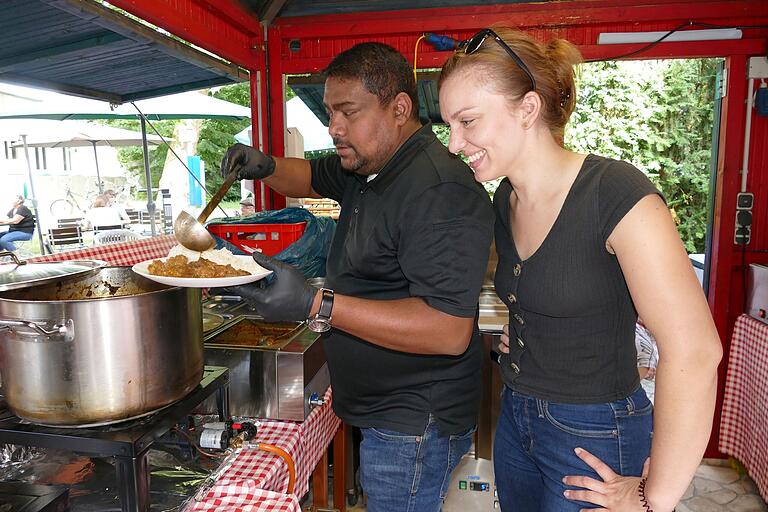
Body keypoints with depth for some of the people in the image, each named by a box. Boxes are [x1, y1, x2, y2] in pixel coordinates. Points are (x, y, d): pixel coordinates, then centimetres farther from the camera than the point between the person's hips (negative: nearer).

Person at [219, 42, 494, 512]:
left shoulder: (440, 191, -27)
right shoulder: (367, 165, 5)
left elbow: (450, 332, -33)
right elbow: (312, 177, 23)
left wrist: (316, 306, -36)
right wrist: (266, 168, 0)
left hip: (413, 427, -9)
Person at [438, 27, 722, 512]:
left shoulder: (617, 194, -23)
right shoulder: (506, 199, 1)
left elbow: (693, 351, -26)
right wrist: (519, 339, 3)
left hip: (593, 439, -7)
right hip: (516, 418, 7)